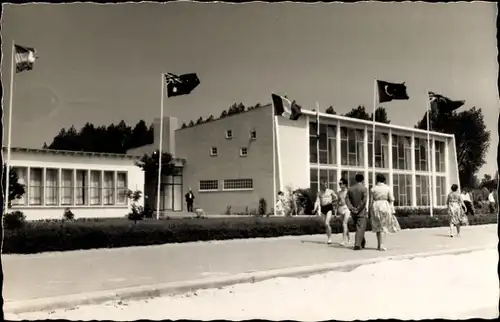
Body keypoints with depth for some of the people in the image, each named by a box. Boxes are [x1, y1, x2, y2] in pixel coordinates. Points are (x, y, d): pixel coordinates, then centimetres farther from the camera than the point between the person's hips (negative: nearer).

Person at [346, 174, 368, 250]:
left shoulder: (350, 189, 7)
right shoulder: (364, 188, -7)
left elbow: (347, 199, -1)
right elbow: (364, 200, -17)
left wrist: (351, 208, -7)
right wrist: (359, 209, -12)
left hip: (353, 213, 5)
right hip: (361, 212, -5)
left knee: (359, 227, 19)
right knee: (360, 228, -4)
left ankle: (362, 243, 28)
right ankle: (357, 244, -15)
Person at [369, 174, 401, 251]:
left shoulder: (373, 189, 1)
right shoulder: (388, 188, 1)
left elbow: (371, 201, 0)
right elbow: (391, 200, -3)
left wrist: (370, 212, 6)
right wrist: (392, 211, 0)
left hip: (375, 208, 1)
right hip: (385, 207, -1)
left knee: (378, 226, 14)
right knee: (383, 226, 5)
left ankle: (379, 244, 17)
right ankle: (381, 245, -5)